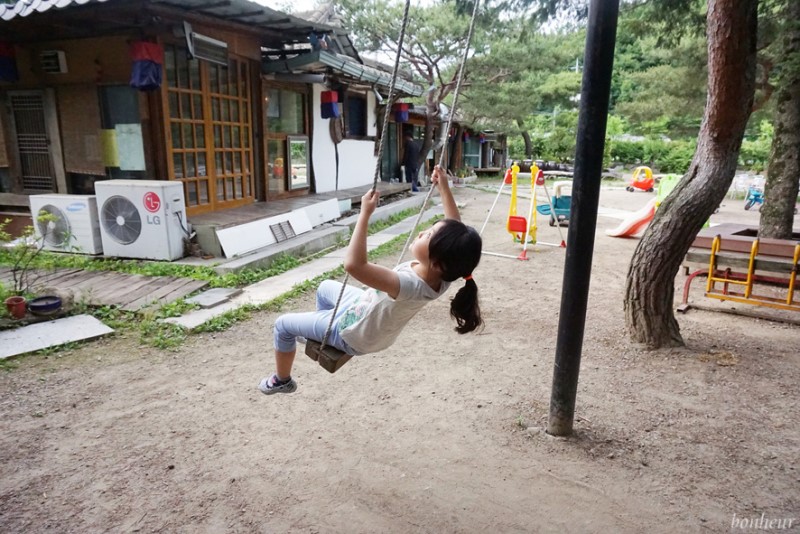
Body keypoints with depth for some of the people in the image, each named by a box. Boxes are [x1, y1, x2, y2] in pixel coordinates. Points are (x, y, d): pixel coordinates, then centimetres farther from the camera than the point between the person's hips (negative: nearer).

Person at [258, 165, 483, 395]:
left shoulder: (410, 286, -46)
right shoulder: (441, 275, -24)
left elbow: (354, 265, -55)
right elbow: (453, 228, -7)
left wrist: (365, 214, -50)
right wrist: (444, 187, -11)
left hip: (352, 332, -8)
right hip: (369, 312, 8)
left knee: (283, 324, 12)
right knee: (325, 287, 32)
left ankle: (282, 380, 37)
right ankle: (320, 336, 54)